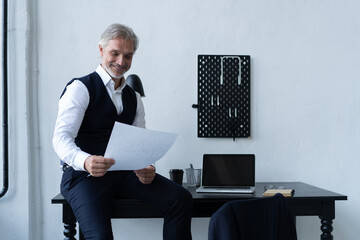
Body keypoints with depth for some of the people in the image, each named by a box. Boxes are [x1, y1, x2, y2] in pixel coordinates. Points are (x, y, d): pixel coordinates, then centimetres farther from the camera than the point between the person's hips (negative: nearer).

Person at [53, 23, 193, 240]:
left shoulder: (134, 98, 18)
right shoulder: (81, 88, -2)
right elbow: (61, 137, -14)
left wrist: (147, 169, -11)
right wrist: (85, 161, -36)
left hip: (125, 172, 6)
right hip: (84, 174, -5)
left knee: (181, 199, -16)